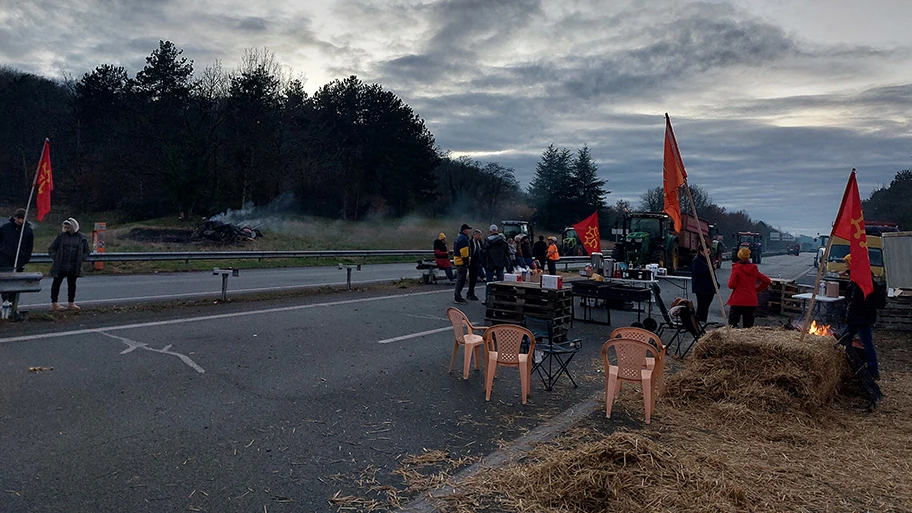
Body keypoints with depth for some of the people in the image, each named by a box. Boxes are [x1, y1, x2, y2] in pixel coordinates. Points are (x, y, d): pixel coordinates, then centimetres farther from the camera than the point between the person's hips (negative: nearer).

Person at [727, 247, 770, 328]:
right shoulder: (754, 269, 8)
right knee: (748, 326, 11)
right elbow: (767, 280, 13)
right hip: (751, 302, 5)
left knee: (732, 324, 0)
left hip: (737, 301, -4)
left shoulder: (736, 268, -7)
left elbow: (731, 285, -13)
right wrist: (757, 290, 17)